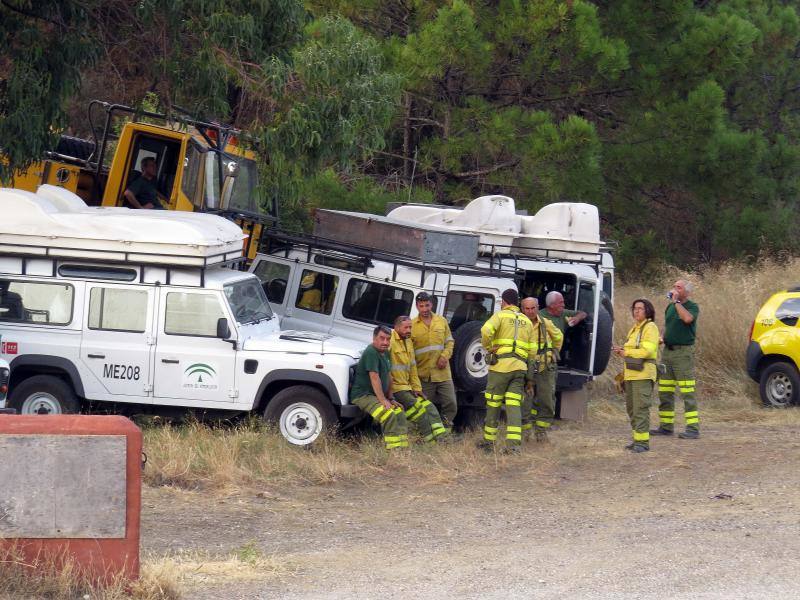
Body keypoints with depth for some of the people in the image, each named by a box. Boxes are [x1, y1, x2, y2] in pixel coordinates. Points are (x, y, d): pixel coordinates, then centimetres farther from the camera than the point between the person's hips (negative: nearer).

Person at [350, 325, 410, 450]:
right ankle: (393, 451, -26)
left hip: (377, 396, 10)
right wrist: (383, 400, -23)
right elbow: (374, 378, -22)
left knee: (400, 414, -1)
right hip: (362, 396, -10)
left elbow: (388, 377, 21)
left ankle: (403, 449, -1)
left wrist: (390, 399, 15)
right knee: (389, 415, -26)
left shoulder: (385, 353, 14)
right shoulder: (371, 352, -17)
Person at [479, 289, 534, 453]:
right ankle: (513, 444, -14)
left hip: (501, 365, -4)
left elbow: (486, 330, -18)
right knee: (514, 405, -2)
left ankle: (489, 441, 13)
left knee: (493, 404, 6)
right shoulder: (527, 321, 19)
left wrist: (488, 347, -4)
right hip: (520, 366, 4)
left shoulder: (500, 315, 2)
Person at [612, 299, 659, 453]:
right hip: (630, 374, 9)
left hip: (643, 374, -9)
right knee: (631, 407, 11)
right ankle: (637, 439, 17)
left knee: (641, 407, -12)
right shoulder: (634, 329, 21)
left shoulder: (650, 327, -7)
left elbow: (647, 351, -17)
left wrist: (626, 352, -9)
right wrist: (621, 350, 8)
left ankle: (643, 441, -12)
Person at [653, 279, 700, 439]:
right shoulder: (670, 307, 17)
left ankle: (693, 428, -12)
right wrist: (662, 339, 8)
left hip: (683, 352, -8)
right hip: (667, 351, 8)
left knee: (687, 393, -11)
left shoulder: (692, 307, -6)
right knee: (664, 393, 10)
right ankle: (666, 426, 18)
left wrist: (676, 301, -19)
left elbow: (687, 318, -28)